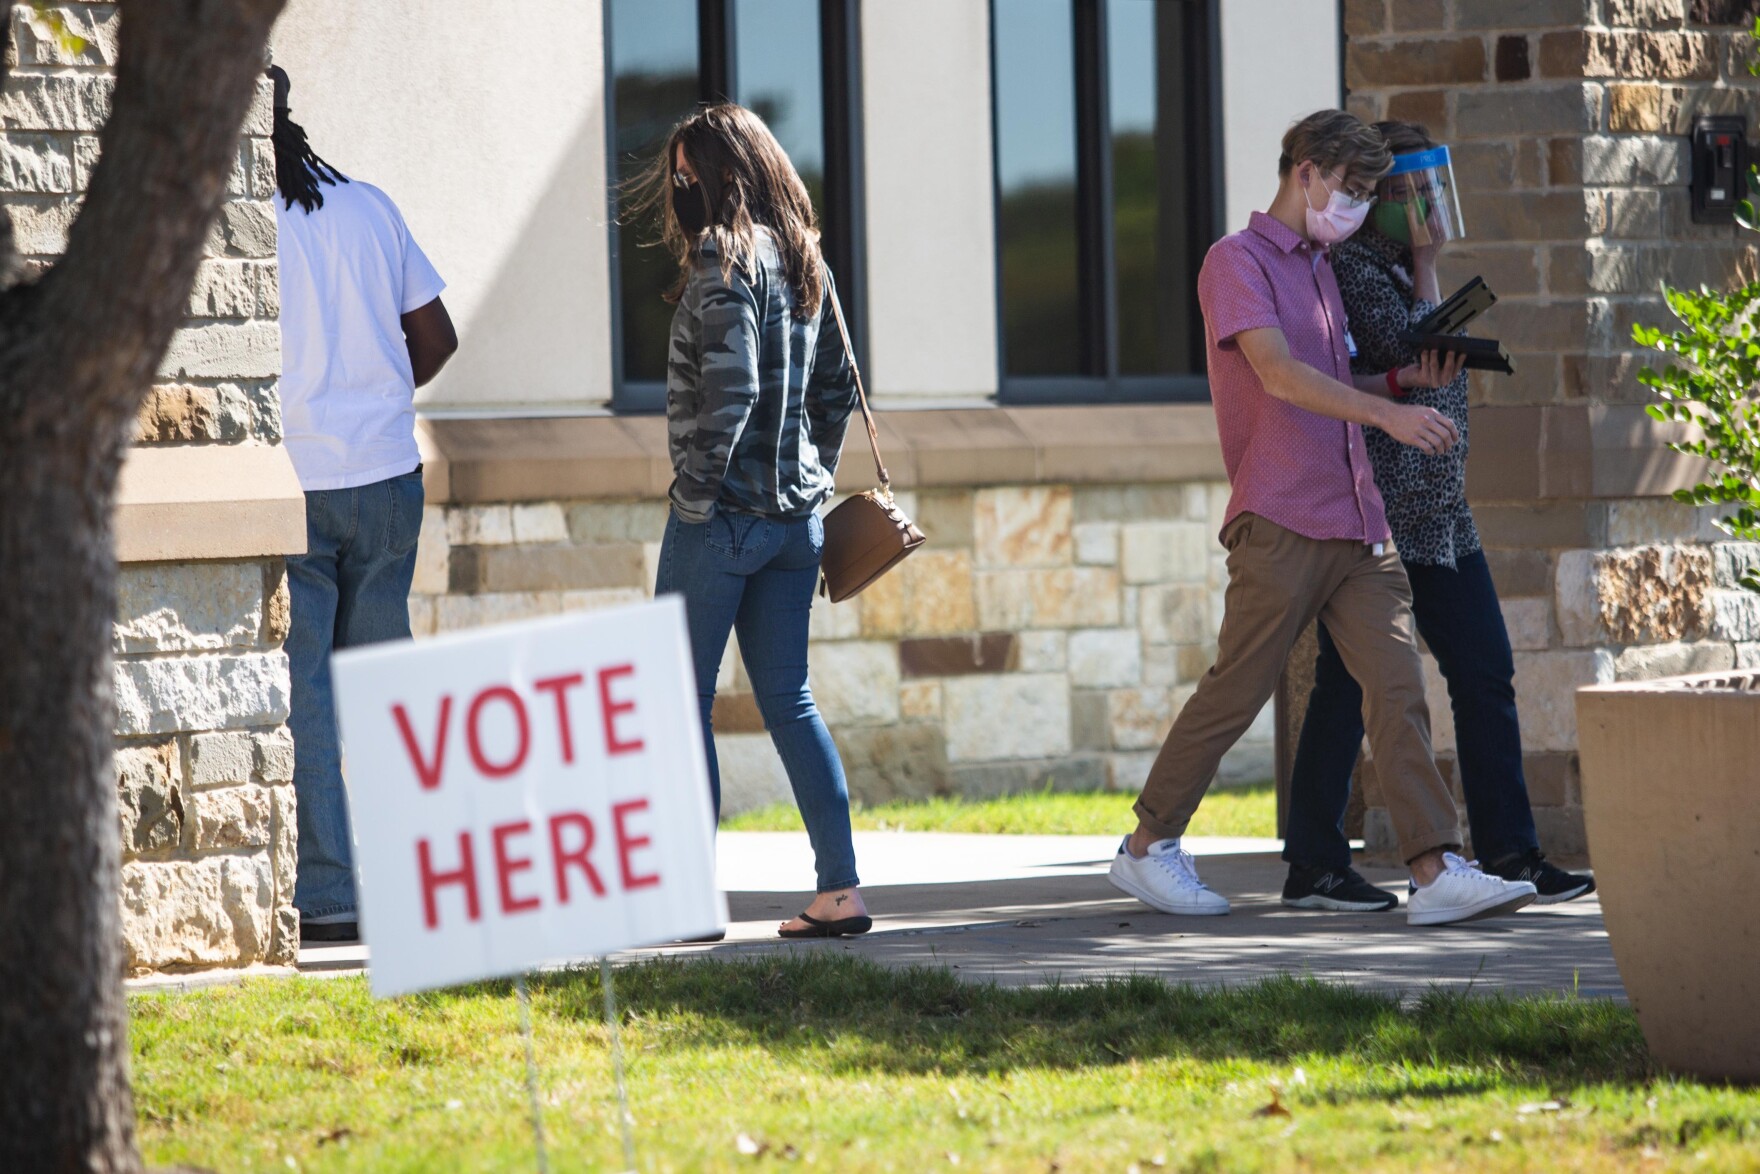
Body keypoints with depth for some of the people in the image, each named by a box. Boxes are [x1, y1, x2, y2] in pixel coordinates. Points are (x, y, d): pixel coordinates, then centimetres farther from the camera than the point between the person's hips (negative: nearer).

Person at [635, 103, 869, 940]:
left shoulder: (725, 259, -14)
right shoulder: (805, 261, 12)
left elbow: (729, 389, -21)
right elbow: (836, 384, 18)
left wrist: (697, 492, -14)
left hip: (721, 516, -8)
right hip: (795, 517, 8)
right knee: (787, 700, 10)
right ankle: (840, 889, 4)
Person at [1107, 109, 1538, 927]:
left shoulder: (1320, 269, 22)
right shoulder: (1237, 261, -4)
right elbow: (1280, 375, -18)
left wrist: (1404, 379, 11)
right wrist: (1387, 414, -28)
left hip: (1355, 522, 7)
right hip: (1280, 522, -7)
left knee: (1399, 687, -5)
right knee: (1236, 691, -1)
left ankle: (1436, 872, -13)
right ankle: (1149, 849, 15)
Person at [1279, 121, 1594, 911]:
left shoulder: (1403, 270, 17)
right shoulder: (1350, 268, -11)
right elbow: (1416, 354, -22)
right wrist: (1426, 265, -13)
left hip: (1438, 515, 9)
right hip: (1372, 512, -9)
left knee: (1484, 672, 5)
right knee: (1350, 683, -4)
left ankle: (1508, 853, 8)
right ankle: (1314, 867, 1)